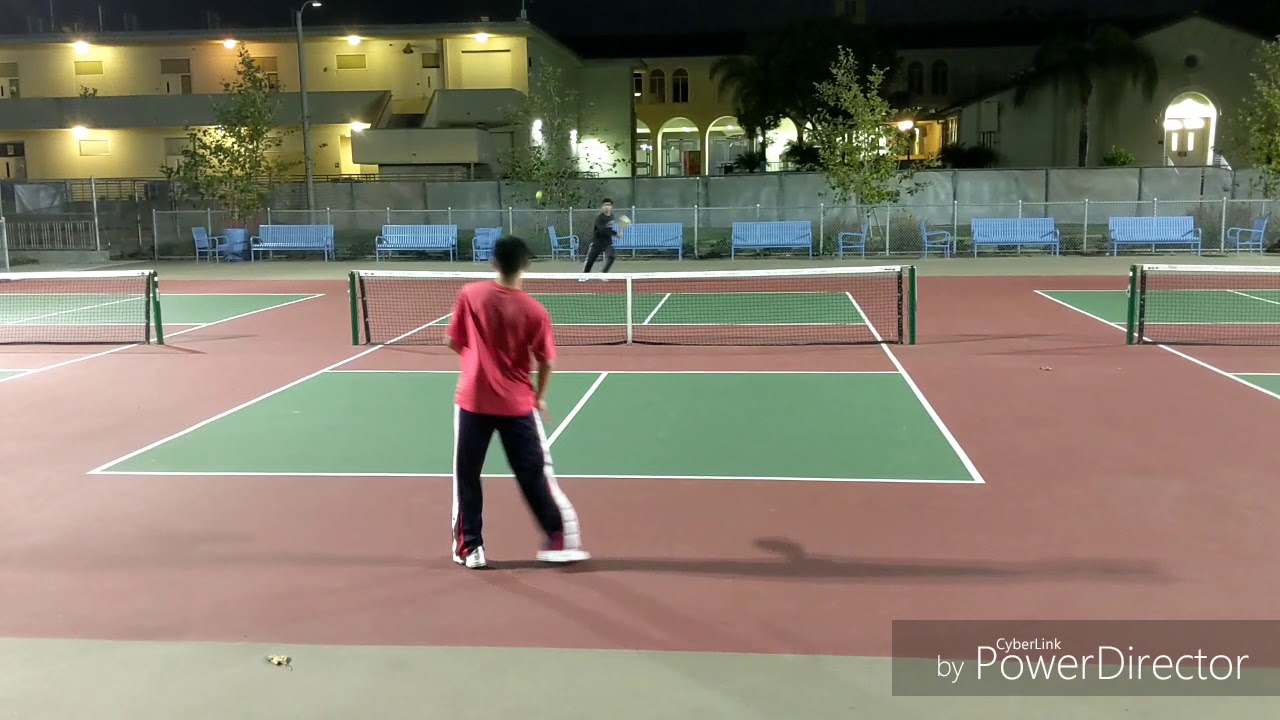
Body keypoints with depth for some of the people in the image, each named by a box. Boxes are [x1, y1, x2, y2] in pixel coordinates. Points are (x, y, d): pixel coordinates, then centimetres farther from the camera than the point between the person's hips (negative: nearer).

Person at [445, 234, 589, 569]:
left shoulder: (469, 295, -7)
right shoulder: (535, 311, -10)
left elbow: (454, 342, 1)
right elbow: (545, 362, -5)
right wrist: (540, 396, 12)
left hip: (472, 400, 1)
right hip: (517, 404, 0)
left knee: (467, 476, 13)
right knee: (534, 475, 10)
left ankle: (469, 548, 17)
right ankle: (560, 541, 14)